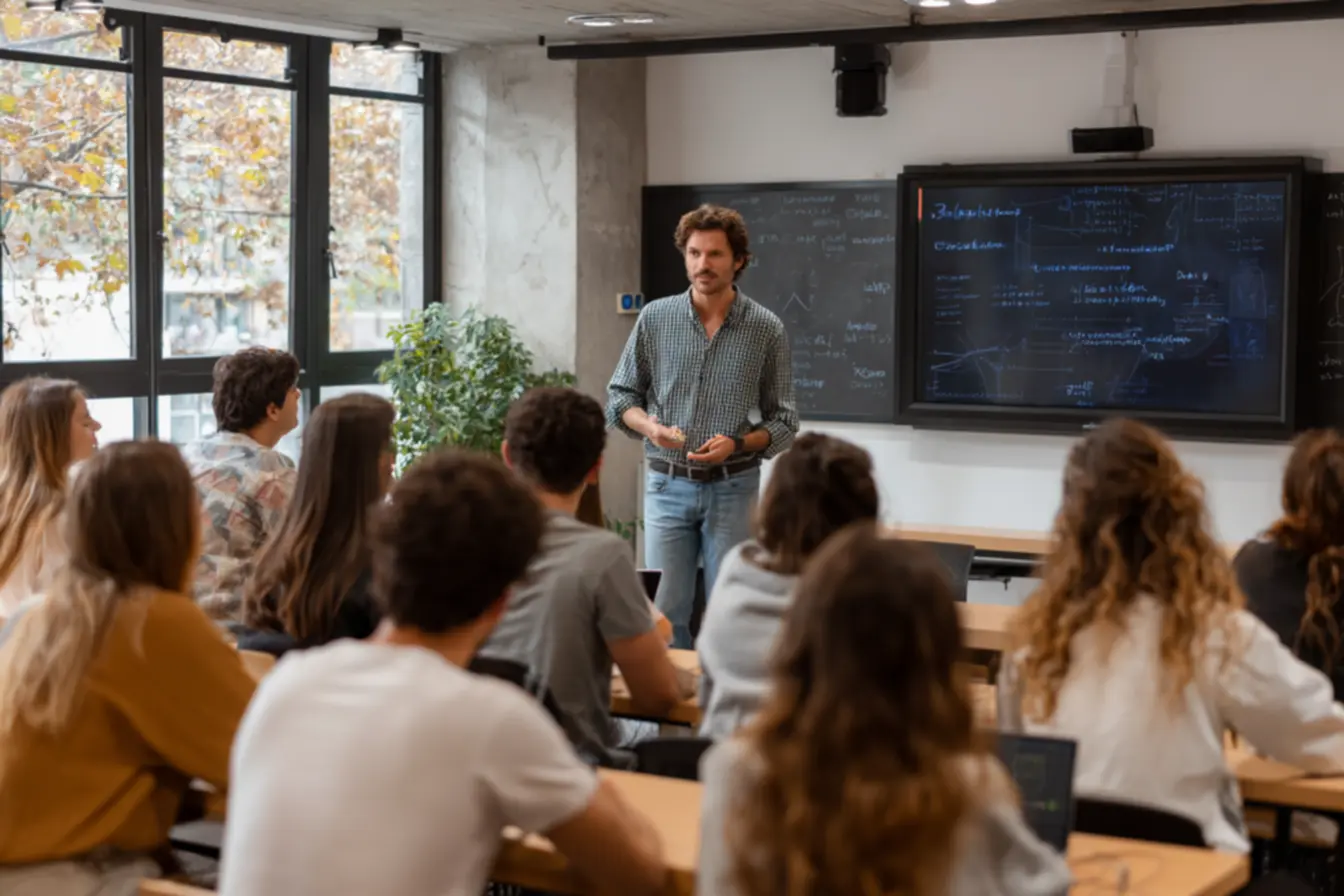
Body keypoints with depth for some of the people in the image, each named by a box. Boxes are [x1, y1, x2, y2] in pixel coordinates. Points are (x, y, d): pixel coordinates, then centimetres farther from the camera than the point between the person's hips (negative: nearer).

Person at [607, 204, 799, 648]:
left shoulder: (766, 329, -2)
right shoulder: (655, 318, 1)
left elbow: (784, 422, 2)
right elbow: (619, 396, 8)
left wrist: (737, 443, -16)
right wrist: (648, 425, -13)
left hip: (732, 489, -1)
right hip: (668, 484, 1)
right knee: (665, 612, 2)